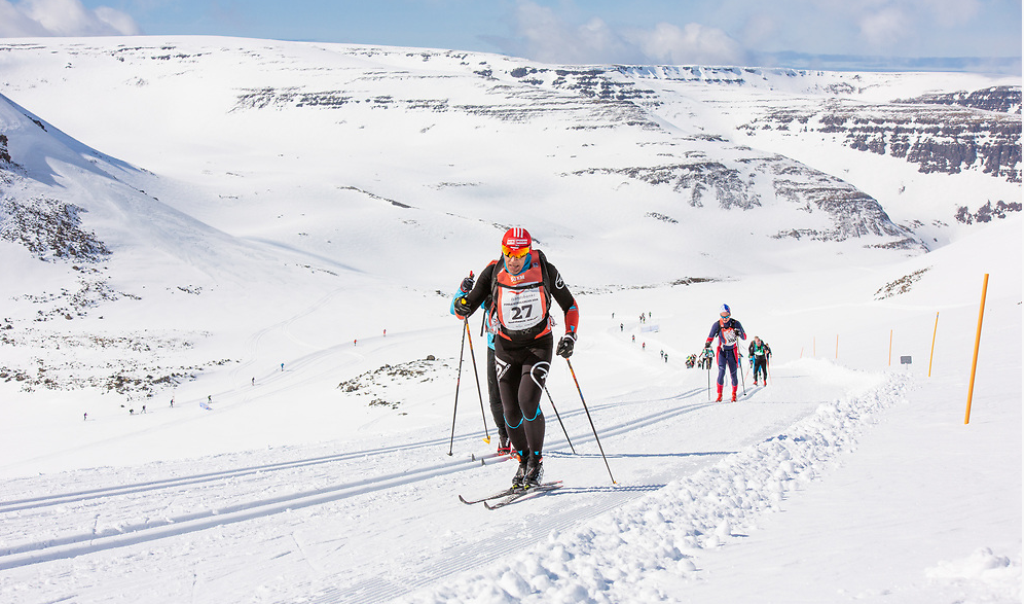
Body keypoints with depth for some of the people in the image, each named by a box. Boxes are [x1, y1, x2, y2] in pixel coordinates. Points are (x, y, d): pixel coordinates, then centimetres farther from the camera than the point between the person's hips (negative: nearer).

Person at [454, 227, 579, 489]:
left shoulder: (545, 271, -14)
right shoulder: (493, 273, -11)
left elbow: (570, 306, 0)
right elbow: (464, 310, -8)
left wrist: (570, 336, -13)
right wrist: (463, 304, -31)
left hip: (539, 345, -2)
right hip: (506, 347, 3)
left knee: (527, 401, -20)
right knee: (511, 411, -1)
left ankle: (537, 461, -3)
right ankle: (524, 461, 19)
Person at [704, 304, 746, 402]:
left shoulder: (735, 324, -7)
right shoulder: (717, 325, -7)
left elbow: (744, 337, -3)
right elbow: (710, 337, -1)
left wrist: (739, 333, -25)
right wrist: (707, 345, -22)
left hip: (732, 352, 0)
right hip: (721, 351, 0)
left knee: (733, 374, -1)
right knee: (721, 372, -15)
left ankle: (734, 394, 19)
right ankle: (719, 395, -6)